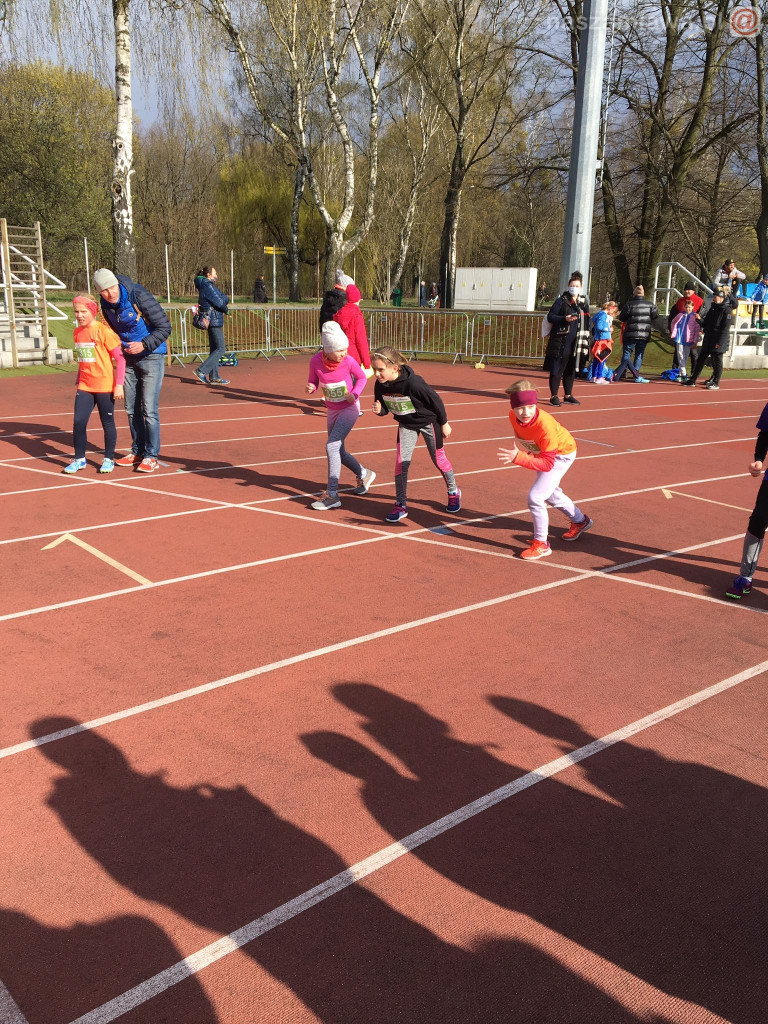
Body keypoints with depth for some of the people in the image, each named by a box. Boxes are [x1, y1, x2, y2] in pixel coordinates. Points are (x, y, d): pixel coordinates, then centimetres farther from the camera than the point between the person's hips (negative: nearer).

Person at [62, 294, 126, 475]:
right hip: (84, 386, 5)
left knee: (107, 423, 7)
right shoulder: (78, 332, 8)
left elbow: (120, 358, -12)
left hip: (105, 386, -5)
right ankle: (79, 459, 12)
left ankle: (109, 459, 20)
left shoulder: (103, 331, -12)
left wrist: (119, 384, -15)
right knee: (79, 421, -1)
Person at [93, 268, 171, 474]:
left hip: (151, 357, -7)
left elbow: (165, 327, -19)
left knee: (149, 409, -9)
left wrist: (144, 345, -26)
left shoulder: (140, 297, -20)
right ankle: (137, 452, 24)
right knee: (131, 409, 12)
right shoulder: (106, 306, 0)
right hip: (129, 358, 7)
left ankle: (151, 456, 0)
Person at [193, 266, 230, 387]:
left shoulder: (208, 285, 19)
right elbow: (219, 302, -14)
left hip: (212, 321, 11)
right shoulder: (208, 286, -12)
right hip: (214, 321, -11)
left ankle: (214, 377, 14)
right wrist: (226, 311, 2)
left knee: (214, 349, 11)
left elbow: (225, 300, 17)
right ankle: (201, 371, -14)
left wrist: (224, 299, -3)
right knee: (221, 348, -11)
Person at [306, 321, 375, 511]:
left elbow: (362, 378, -3)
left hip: (349, 409, -5)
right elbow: (313, 381, -1)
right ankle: (363, 475, 43)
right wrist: (311, 388, -24)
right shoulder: (316, 361, -15)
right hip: (332, 410, 5)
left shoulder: (349, 361, -20)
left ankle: (332, 496, -13)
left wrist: (354, 394, -20)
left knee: (331, 446, -17)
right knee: (339, 452, 15)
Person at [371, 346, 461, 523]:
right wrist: (379, 410, -28)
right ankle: (400, 505, 1)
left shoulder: (413, 382, -35)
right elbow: (384, 408, -3)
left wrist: (444, 423, -10)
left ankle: (453, 493, 37)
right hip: (406, 424, 4)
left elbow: (435, 400, -22)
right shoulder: (380, 385, -18)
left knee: (438, 458, 11)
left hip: (428, 421, -4)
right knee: (401, 460, -8)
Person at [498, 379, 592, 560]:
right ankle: (580, 521, 53)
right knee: (550, 494, 27)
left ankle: (541, 544, -2)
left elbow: (547, 464, -42)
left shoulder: (545, 426, -43)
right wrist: (525, 451, -10)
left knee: (535, 497, -19)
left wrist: (518, 458, -53)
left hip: (562, 454, -8)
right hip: (540, 451, 8)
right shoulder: (513, 416, -24)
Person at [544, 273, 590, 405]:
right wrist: (564, 319, -19)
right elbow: (550, 316, -6)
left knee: (571, 370, 12)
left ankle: (568, 395, 22)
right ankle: (553, 396, 3)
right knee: (557, 370, -4)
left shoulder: (584, 303, 14)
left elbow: (586, 322, 20)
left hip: (575, 344, 6)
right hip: (560, 342, -6)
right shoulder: (561, 301, -3)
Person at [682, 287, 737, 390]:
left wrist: (720, 342, -20)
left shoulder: (726, 310, -11)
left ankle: (716, 383, 9)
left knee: (717, 361, 0)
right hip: (708, 339, 8)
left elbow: (725, 328, -16)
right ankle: (692, 381, 12)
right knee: (701, 359, 8)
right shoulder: (713, 307, 13)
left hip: (718, 342, -8)